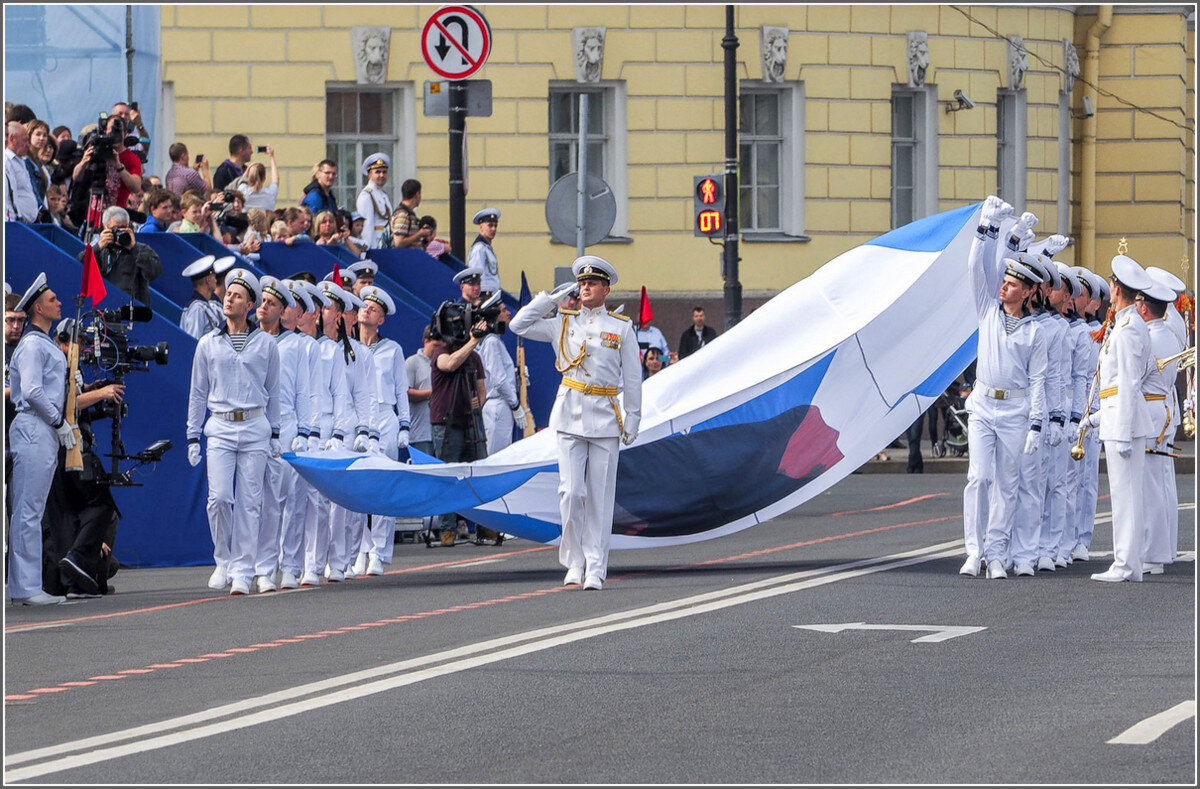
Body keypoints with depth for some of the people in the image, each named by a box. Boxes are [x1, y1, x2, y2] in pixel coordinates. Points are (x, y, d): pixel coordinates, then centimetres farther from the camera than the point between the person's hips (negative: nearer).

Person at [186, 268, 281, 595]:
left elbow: (273, 391, 14)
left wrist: (275, 433, 12)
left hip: (255, 428, 0)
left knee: (249, 502, -2)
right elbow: (198, 393, 12)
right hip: (220, 429, 0)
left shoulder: (266, 344, 7)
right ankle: (223, 561, 8)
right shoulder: (208, 344, 8)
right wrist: (192, 436, 9)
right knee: (219, 497, -12)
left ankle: (242, 572, 2)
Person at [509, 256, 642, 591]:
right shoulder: (563, 324, 10)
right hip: (570, 414, 1)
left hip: (605, 417, -1)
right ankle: (574, 561, 6)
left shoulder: (621, 328, 5)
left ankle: (596, 569, 3)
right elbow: (520, 325, 6)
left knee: (600, 496, -1)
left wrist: (632, 421, 3)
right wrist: (552, 298, 5)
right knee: (571, 491, -7)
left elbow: (632, 378, 7)